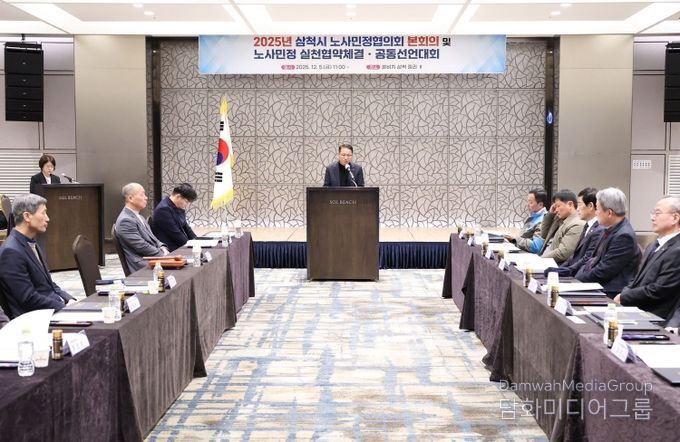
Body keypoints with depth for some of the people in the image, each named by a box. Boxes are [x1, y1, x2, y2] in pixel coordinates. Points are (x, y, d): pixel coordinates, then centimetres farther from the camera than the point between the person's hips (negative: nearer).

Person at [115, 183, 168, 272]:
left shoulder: (139, 217, 18)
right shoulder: (125, 221, -13)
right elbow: (141, 247, -17)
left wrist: (162, 248, 1)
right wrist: (163, 255, -12)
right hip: (143, 268, -9)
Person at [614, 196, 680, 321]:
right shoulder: (653, 246, 17)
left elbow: (657, 291, -18)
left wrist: (623, 298, -10)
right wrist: (623, 293, -2)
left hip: (653, 317, -8)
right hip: (634, 308, 8)